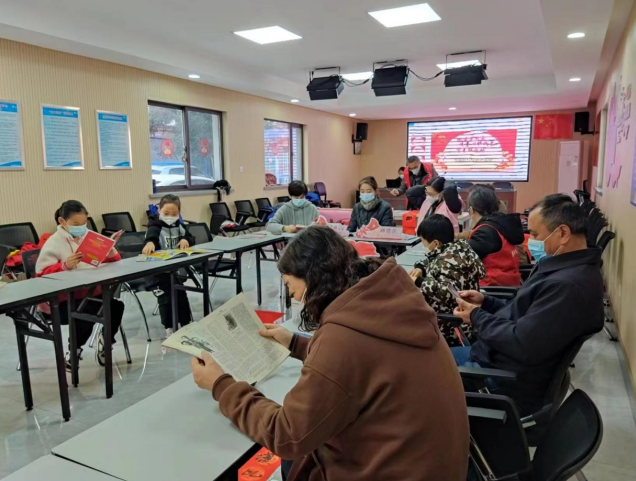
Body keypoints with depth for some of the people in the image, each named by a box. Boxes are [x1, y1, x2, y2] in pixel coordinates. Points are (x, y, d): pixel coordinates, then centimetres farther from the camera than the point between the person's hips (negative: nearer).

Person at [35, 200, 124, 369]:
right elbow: (42, 274, -10)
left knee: (117, 306, -19)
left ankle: (105, 340, 11)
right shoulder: (53, 243, -4)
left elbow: (112, 261, 11)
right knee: (86, 314, -31)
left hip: (91, 292, 5)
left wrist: (111, 252, -12)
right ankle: (73, 350, 0)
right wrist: (64, 266, -26)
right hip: (63, 299, -5)